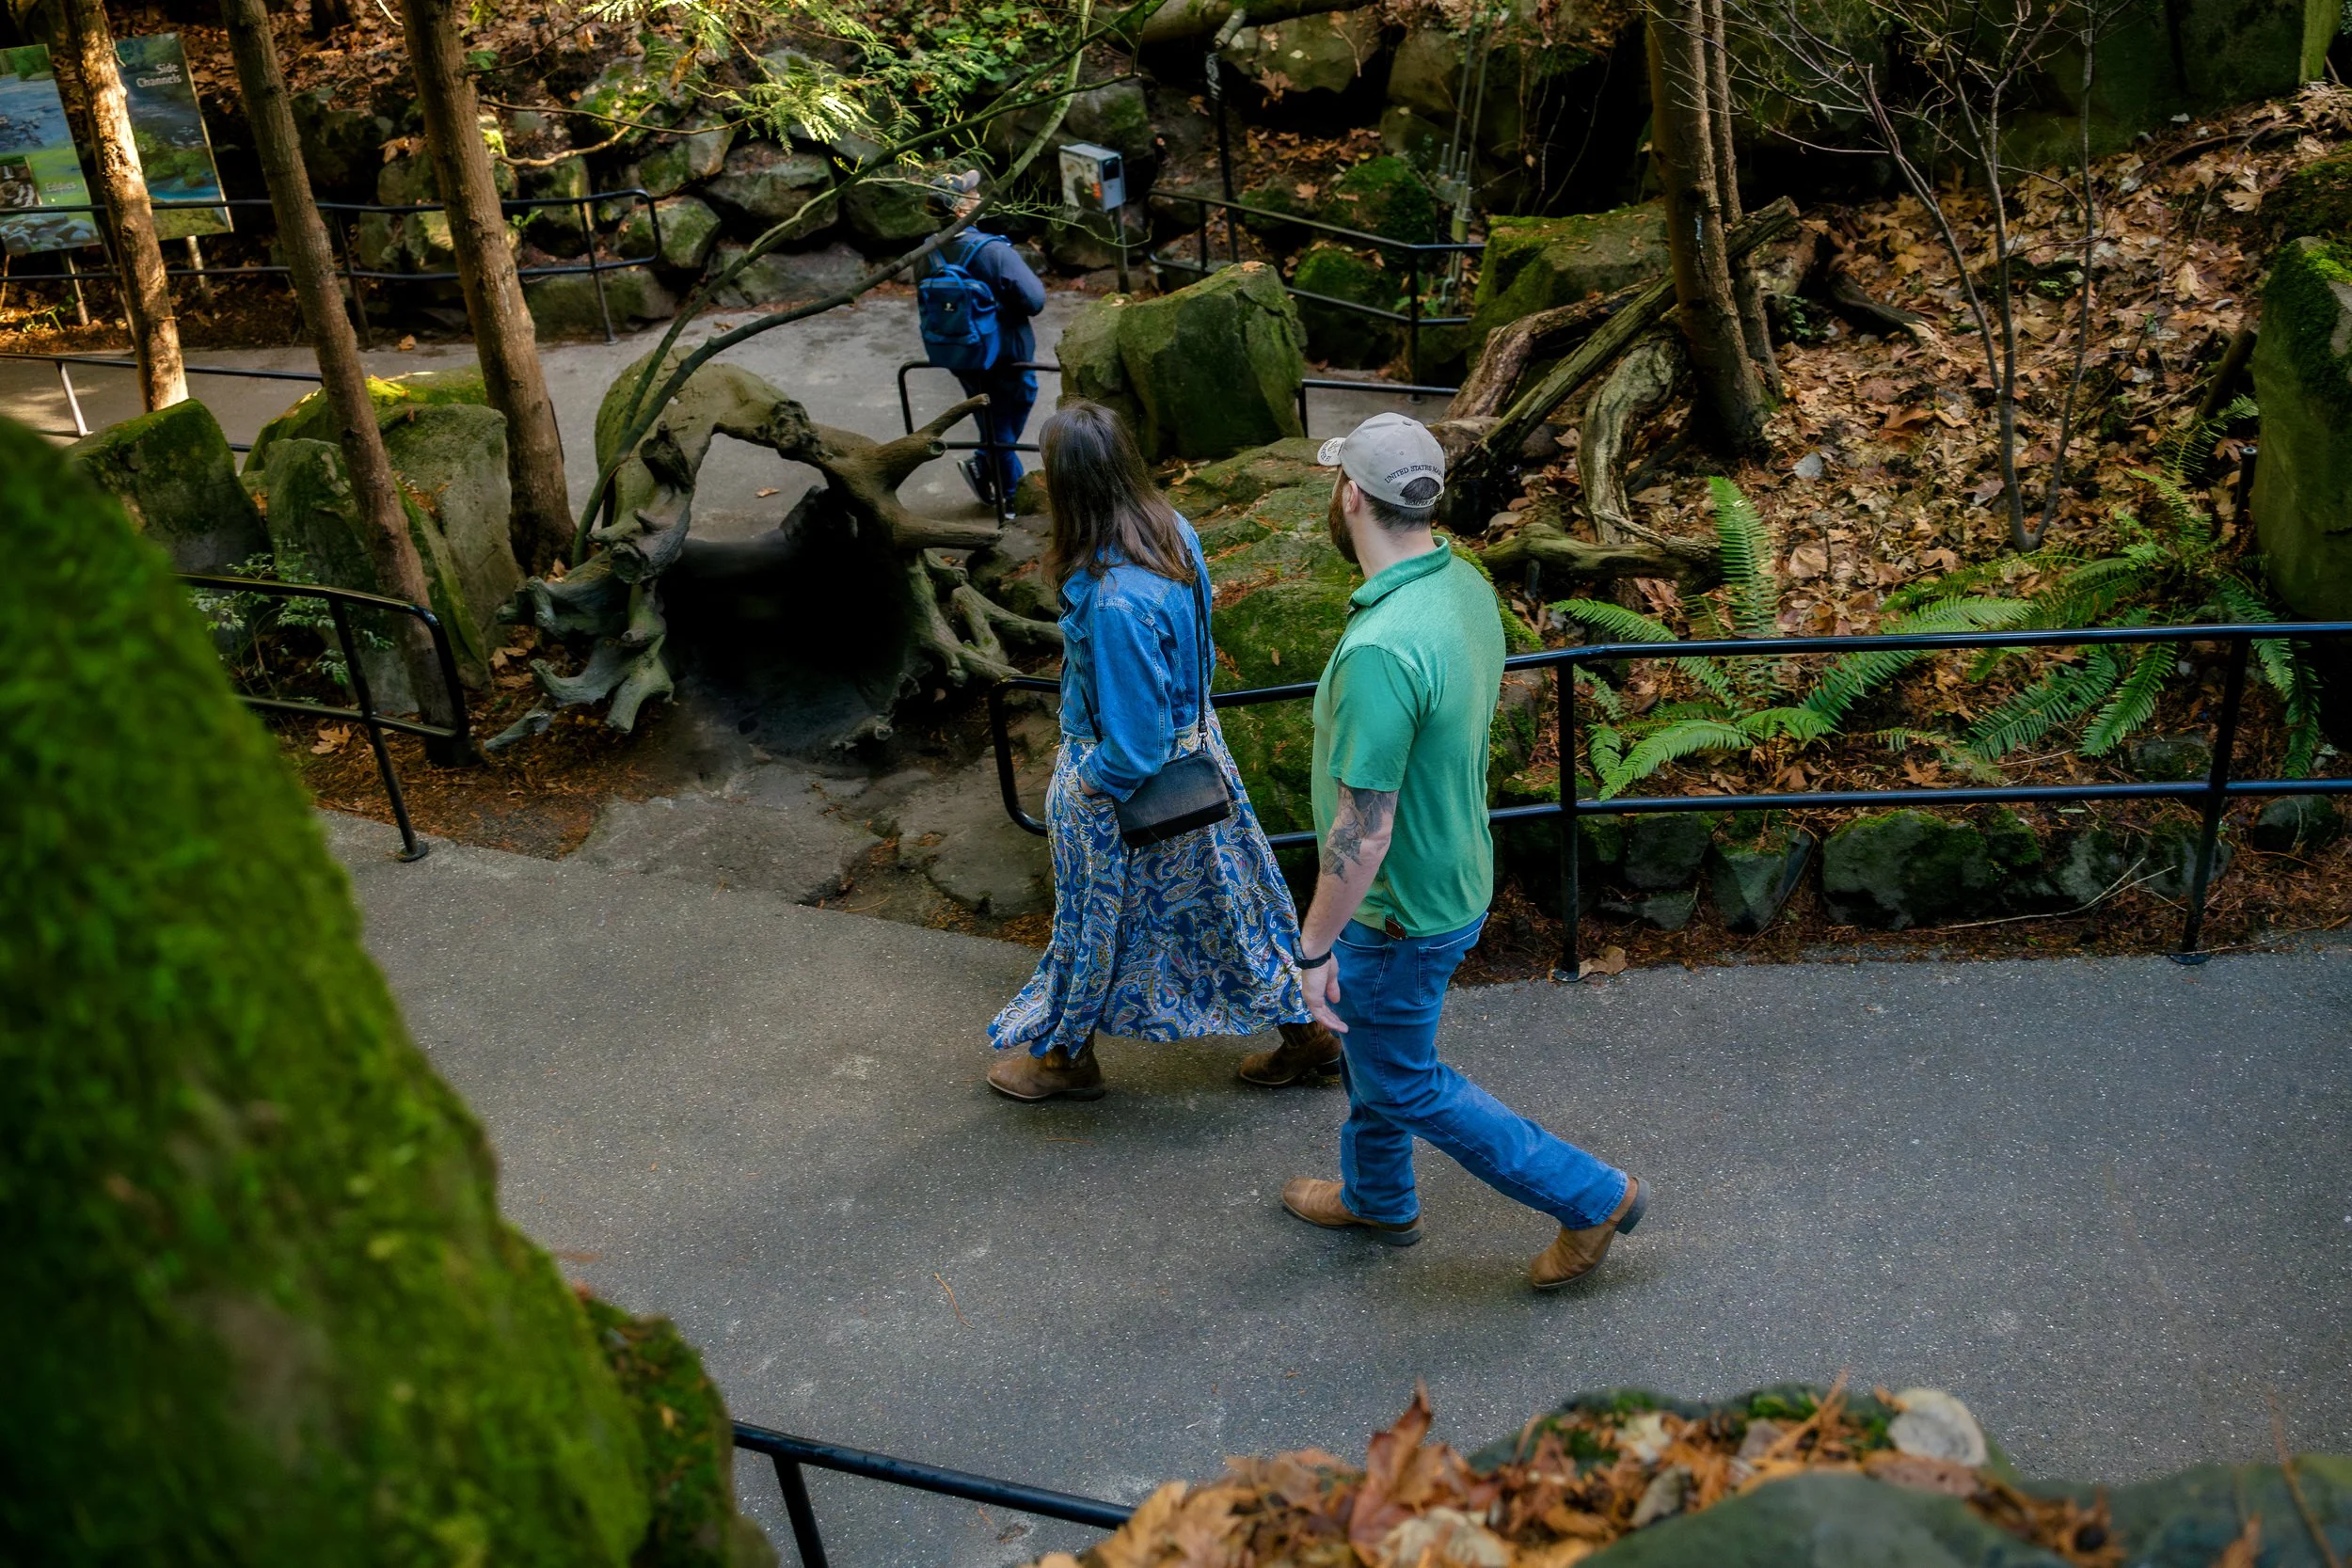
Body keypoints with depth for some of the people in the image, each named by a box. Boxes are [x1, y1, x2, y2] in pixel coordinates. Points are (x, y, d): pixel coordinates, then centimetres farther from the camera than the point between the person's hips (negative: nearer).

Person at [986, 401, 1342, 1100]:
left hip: (1124, 781, -8)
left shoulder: (1115, 602, -36)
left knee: (1099, 916, 17)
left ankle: (1067, 1056, 43)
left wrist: (1083, 781, -10)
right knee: (1223, 895, 24)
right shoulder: (1174, 531, -10)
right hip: (1194, 749, 8)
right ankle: (1307, 1031, 40)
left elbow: (1133, 747, -29)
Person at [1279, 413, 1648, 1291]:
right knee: (1365, 1046, 28)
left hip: (1399, 914, -9)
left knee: (1403, 1085, 14)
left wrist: (1313, 947, -17)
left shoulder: (1378, 649, -36)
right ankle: (1376, 1198, 50)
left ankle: (1589, 1197, 24)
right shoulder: (1467, 586, -6)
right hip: (1455, 871, 9)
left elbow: (1363, 832, -31)